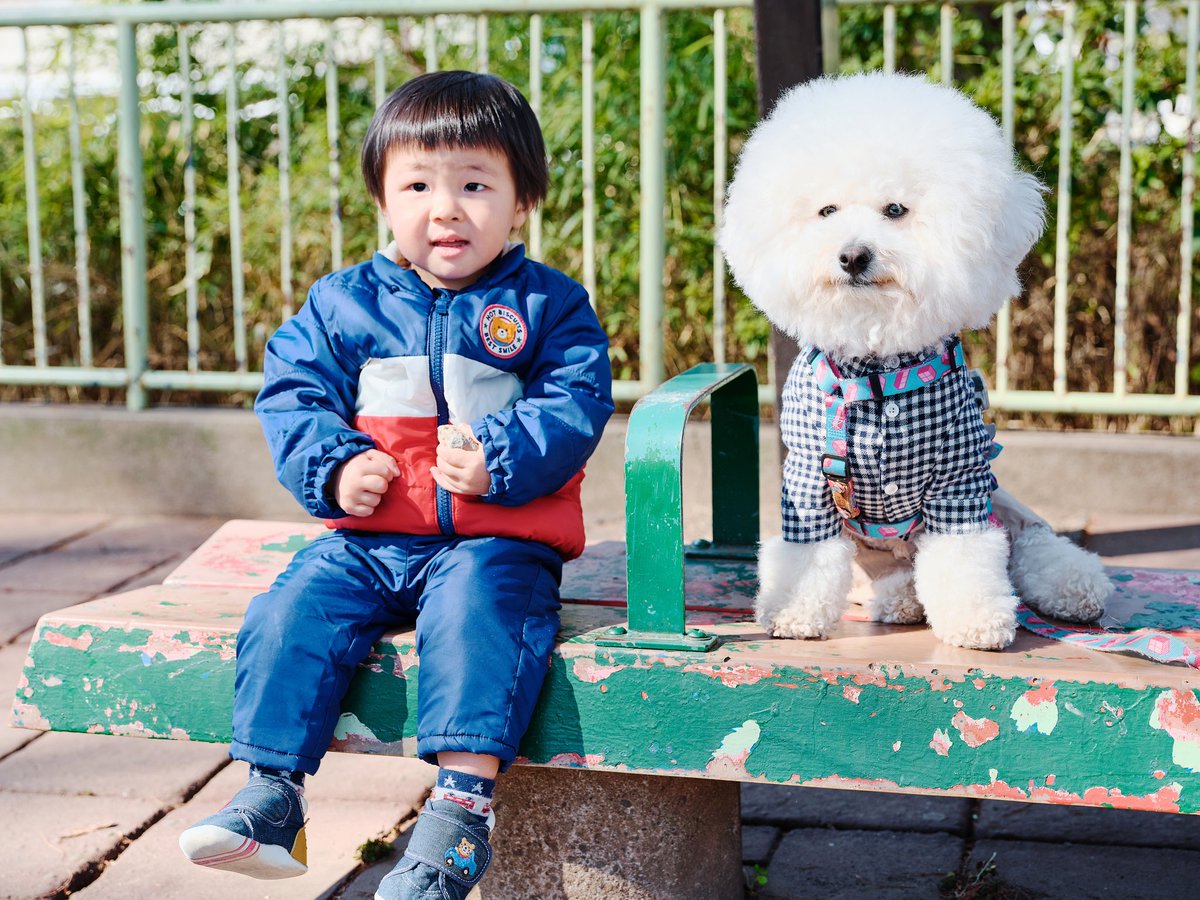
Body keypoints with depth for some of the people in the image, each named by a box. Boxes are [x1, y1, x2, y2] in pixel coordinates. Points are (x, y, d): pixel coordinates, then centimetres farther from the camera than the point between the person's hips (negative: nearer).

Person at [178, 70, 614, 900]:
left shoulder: (548, 304, 4)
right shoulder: (344, 303, 10)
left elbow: (578, 402, -4)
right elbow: (292, 392, 10)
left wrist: (498, 459, -20)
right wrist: (334, 468, -8)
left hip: (498, 536, -3)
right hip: (369, 536, 3)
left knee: (477, 613, -32)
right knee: (293, 612, -17)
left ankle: (462, 804, -31)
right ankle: (271, 790, -10)